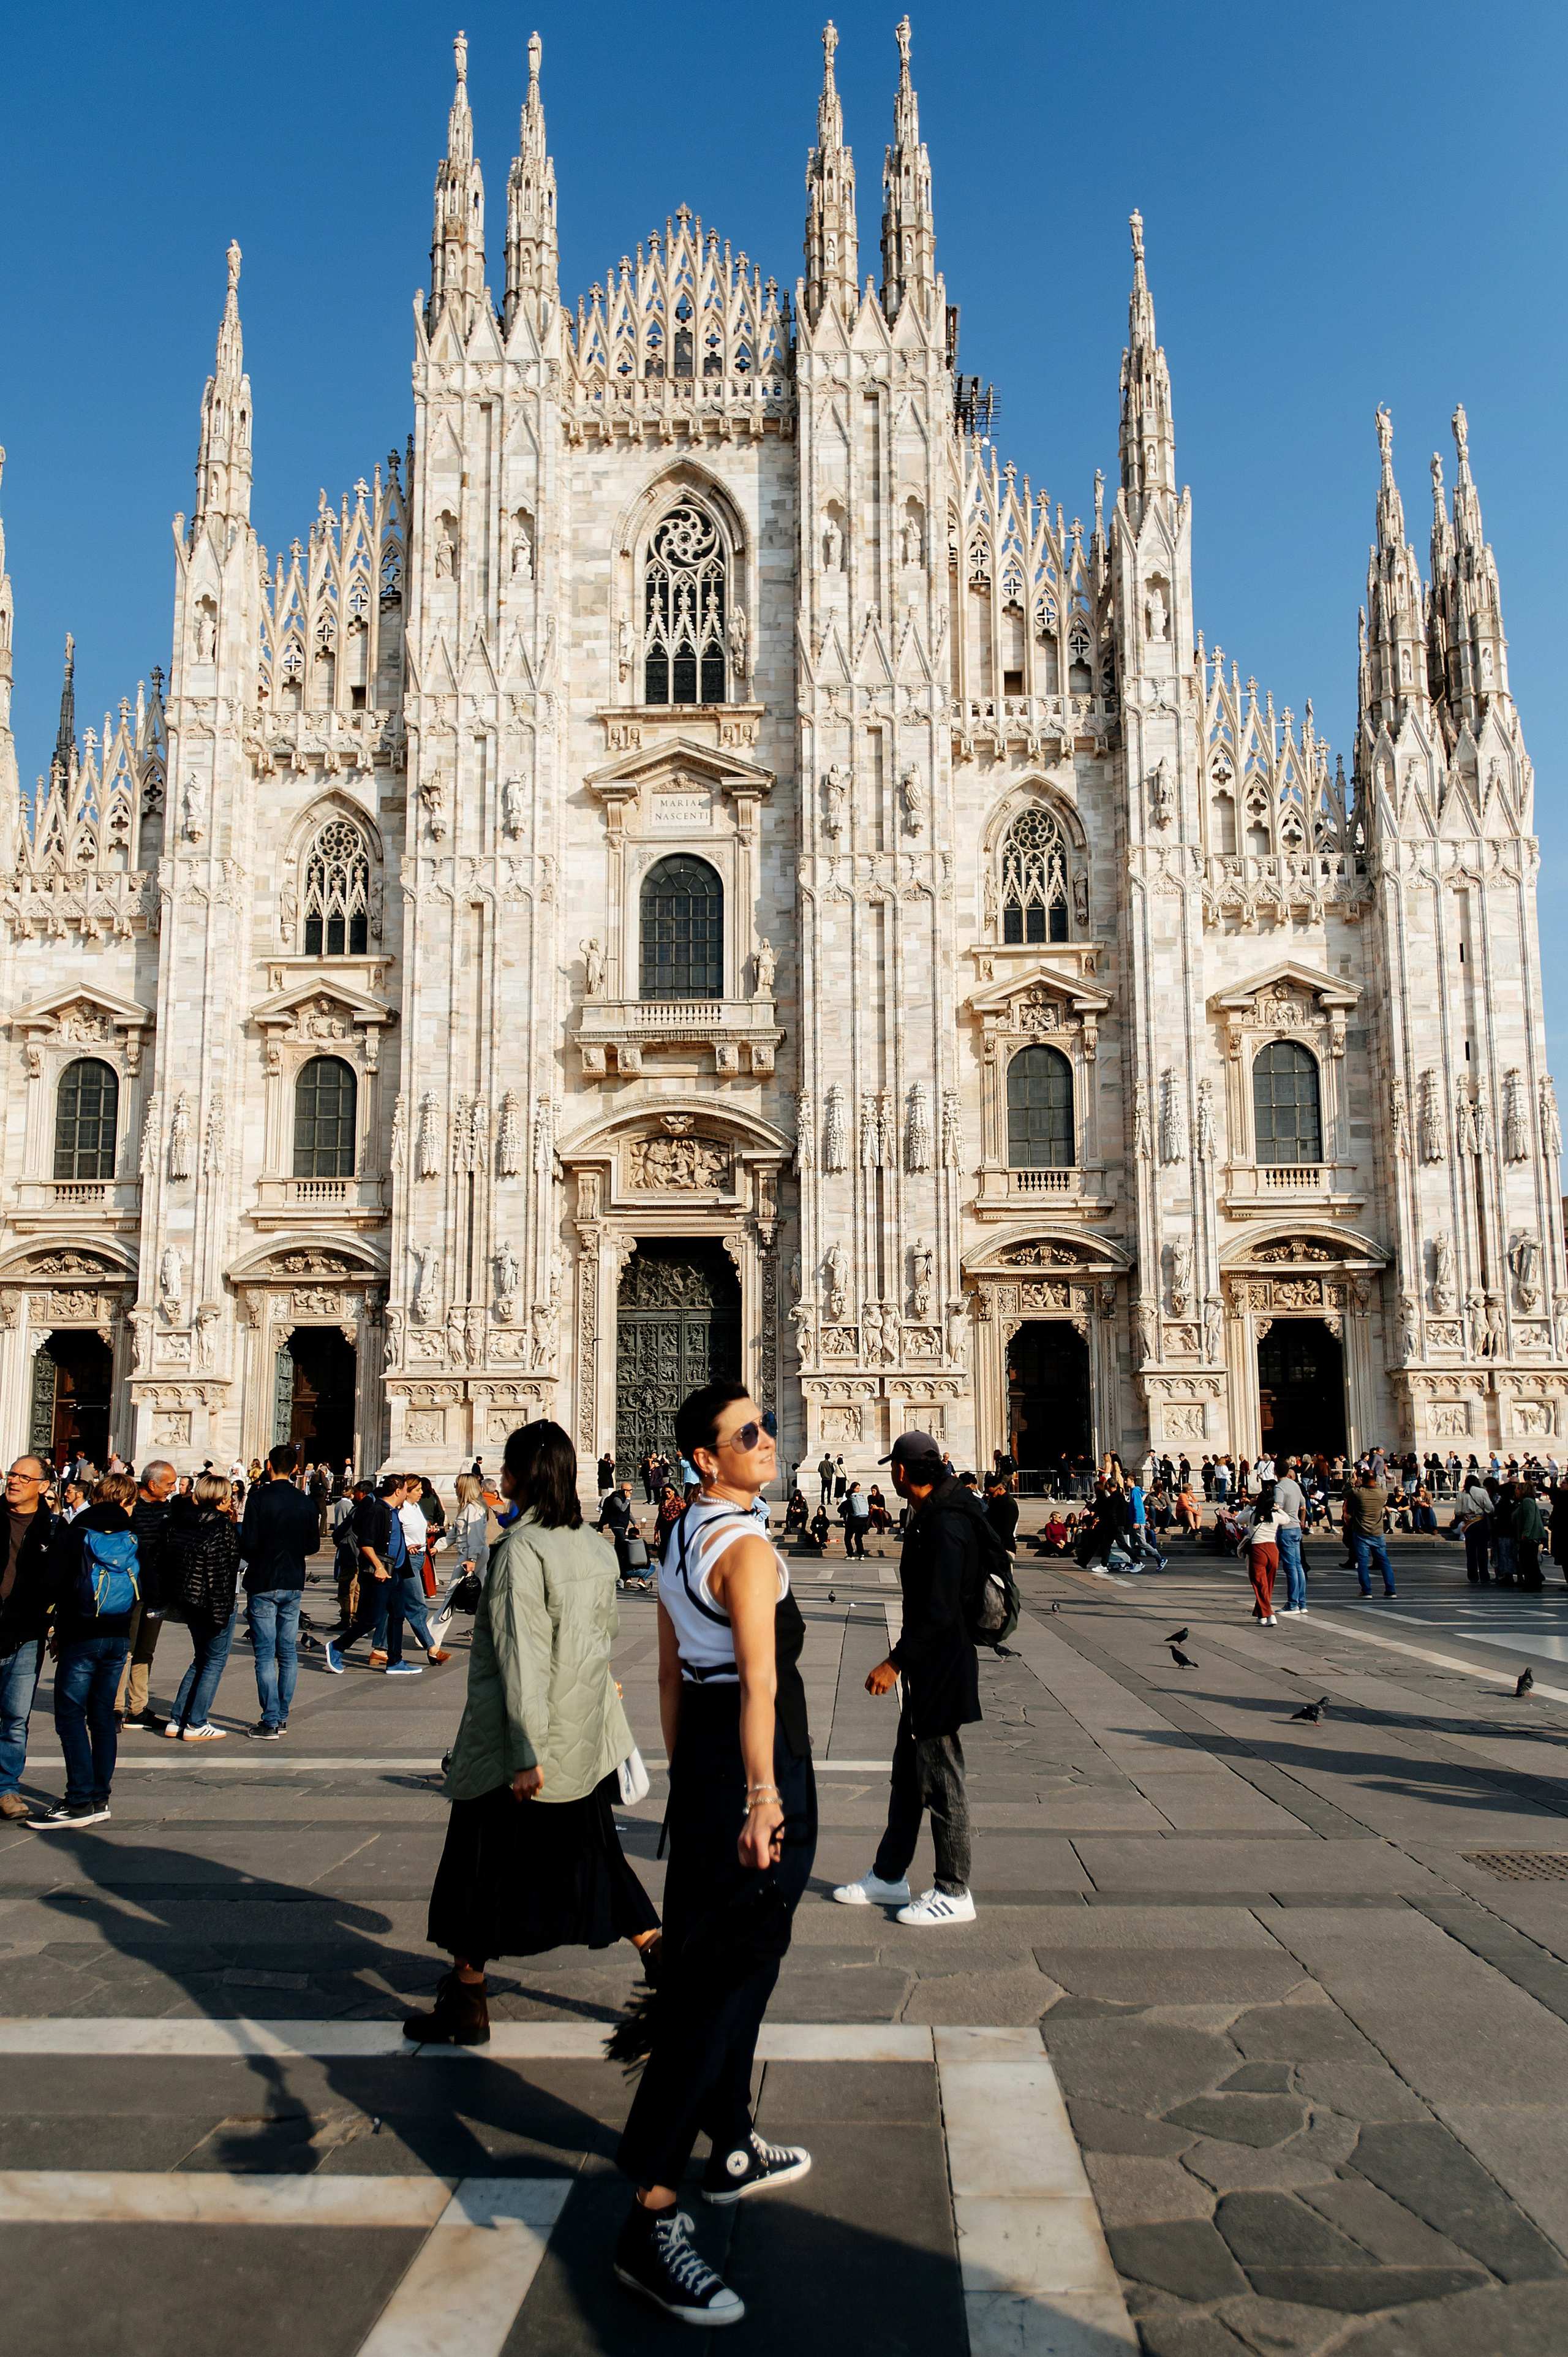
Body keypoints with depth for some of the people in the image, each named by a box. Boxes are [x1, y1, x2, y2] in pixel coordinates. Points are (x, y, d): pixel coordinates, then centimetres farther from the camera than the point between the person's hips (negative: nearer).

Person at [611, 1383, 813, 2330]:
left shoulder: (681, 1541, 10)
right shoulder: (748, 1549, -19)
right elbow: (759, 1684, -25)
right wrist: (763, 1799, -25)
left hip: (699, 1756, 10)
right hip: (755, 1767, -10)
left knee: (725, 1963, 22)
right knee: (724, 1978, -5)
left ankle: (734, 2152, 39)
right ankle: (652, 2218, -1)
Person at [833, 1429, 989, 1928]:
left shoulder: (945, 1524, -22)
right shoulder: (927, 1516, 9)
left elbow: (939, 1609, -26)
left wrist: (896, 1661, -22)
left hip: (942, 1672, -10)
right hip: (925, 1671, 10)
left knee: (942, 1781, 1)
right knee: (907, 1777, 18)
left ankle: (954, 1894, 13)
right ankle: (888, 1877, 30)